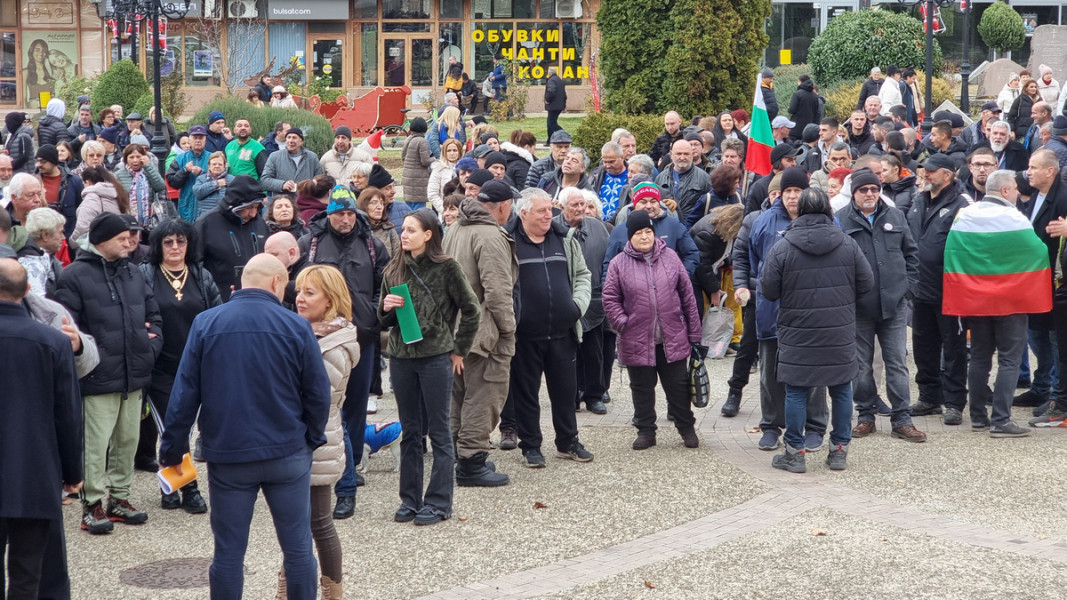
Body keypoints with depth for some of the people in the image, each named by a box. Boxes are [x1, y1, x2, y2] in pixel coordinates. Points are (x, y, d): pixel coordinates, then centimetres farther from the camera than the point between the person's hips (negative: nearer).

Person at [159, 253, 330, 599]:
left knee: (229, 552, 8)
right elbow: (318, 393, -3)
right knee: (298, 547, 8)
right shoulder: (296, 327, -6)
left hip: (227, 455, 1)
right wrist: (312, 438, 13)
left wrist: (173, 448, 5)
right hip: (288, 453, -1)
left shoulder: (206, 324, -3)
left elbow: (184, 392, -3)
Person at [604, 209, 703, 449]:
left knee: (678, 386, 8)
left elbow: (687, 295, 6)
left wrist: (694, 332, 4)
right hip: (637, 341, -1)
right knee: (642, 389, 9)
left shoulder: (670, 258, 4)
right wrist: (622, 324, -11)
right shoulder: (619, 264, -1)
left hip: (673, 339, 1)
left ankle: (687, 429, 22)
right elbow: (610, 299, 2)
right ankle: (646, 431, 21)